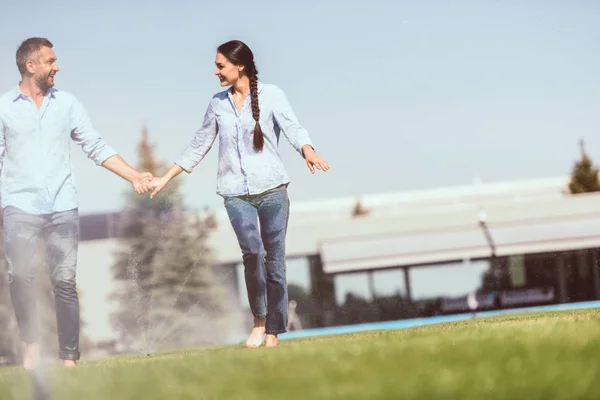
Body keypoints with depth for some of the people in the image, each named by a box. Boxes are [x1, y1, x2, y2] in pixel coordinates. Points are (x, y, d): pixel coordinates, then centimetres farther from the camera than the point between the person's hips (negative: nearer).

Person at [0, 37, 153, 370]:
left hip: (63, 207, 2)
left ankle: (69, 356, 4)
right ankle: (31, 345, 2)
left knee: (65, 281, -2)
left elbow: (97, 148, 11)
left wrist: (134, 177, 4)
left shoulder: (67, 104, 9)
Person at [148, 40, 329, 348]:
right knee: (252, 251, -20)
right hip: (236, 192, 2)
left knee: (274, 260, 0)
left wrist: (308, 151, -34)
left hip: (272, 188, -2)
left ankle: (273, 333, 9)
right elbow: (198, 146, 18)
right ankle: (259, 320, -5)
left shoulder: (271, 94, 1)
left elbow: (293, 128, -13)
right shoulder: (218, 103, 11)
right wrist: (165, 178, 17)